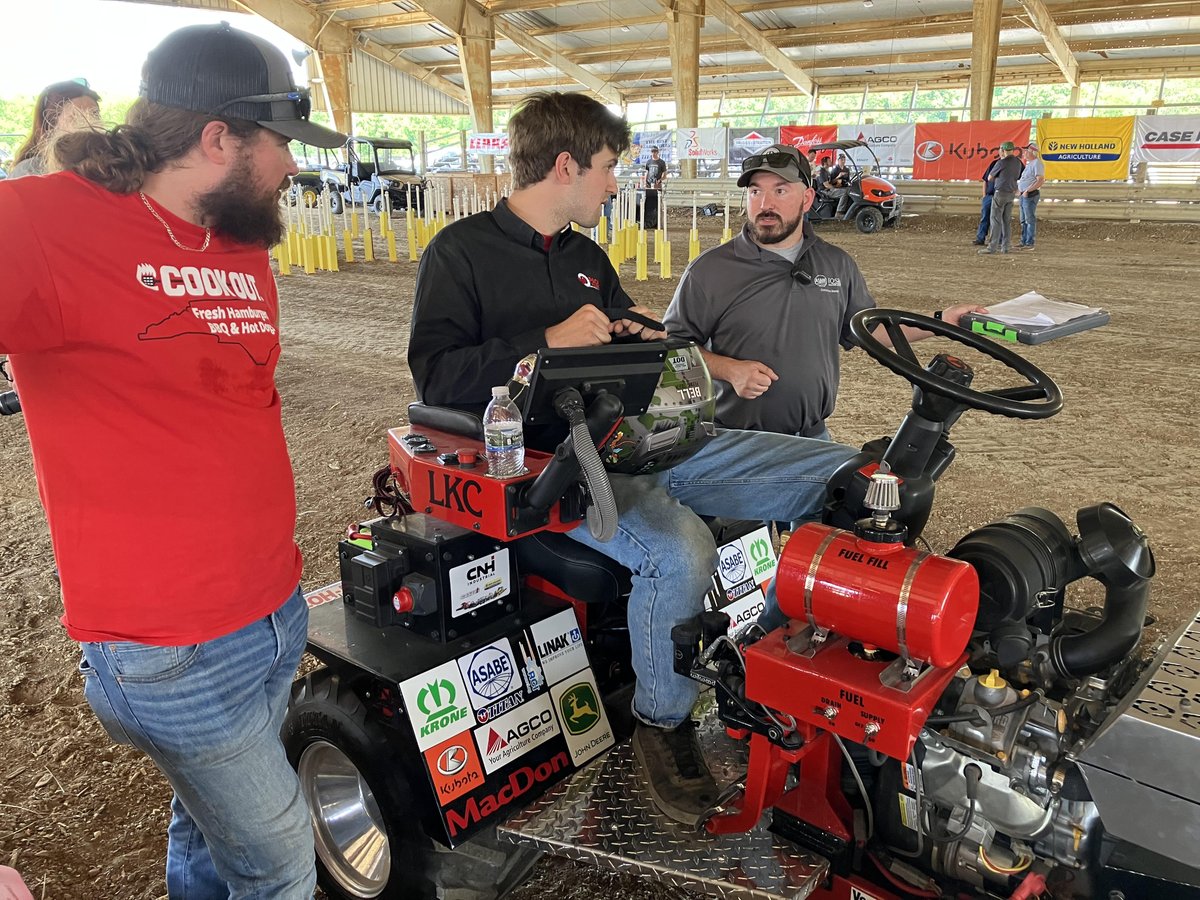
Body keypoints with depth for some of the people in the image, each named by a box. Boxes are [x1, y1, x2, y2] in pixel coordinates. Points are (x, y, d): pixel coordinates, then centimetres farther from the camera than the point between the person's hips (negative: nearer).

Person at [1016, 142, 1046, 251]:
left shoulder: (1037, 163, -13)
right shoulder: (1029, 163, 17)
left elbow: (1041, 181, -21)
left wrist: (1027, 190, -23)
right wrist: (1019, 188, 21)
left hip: (1031, 195, -10)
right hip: (1023, 195, 10)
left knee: (1030, 219, -8)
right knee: (1023, 220, 13)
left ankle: (1030, 243, -6)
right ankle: (1023, 242, 20)